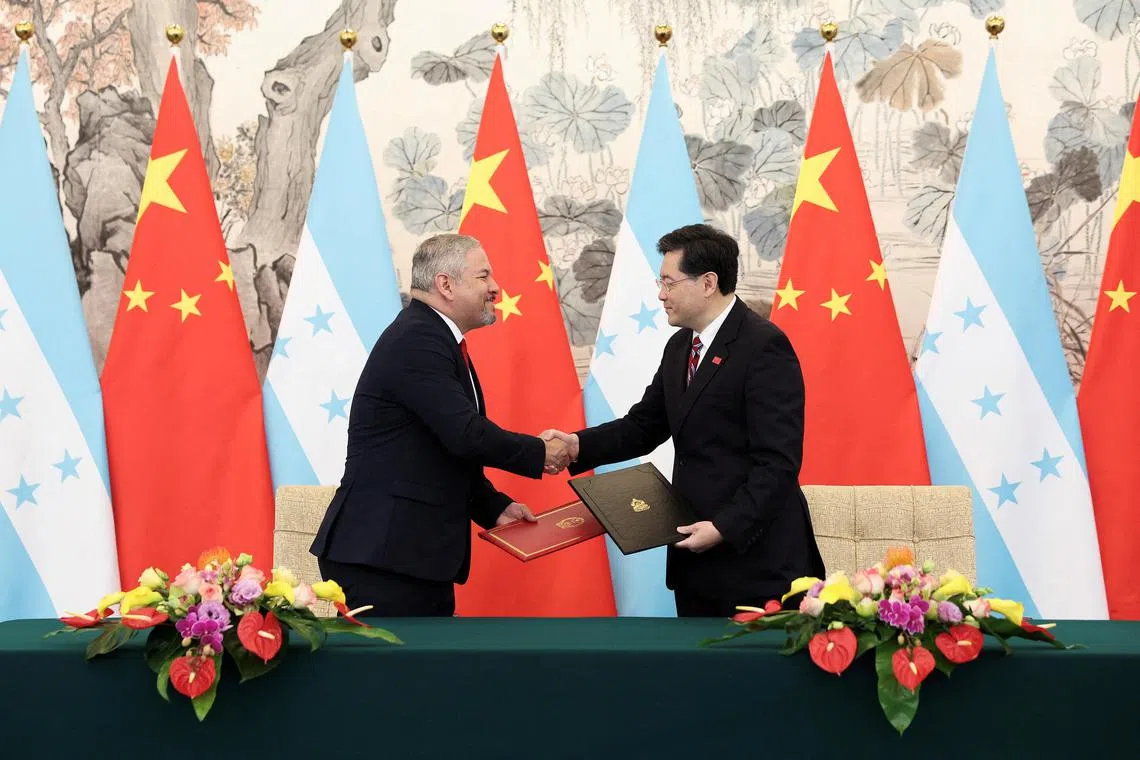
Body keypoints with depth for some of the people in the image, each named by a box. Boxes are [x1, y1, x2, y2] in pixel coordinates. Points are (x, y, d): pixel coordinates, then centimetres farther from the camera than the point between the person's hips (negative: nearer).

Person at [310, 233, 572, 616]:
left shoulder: (435, 339, 16)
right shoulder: (417, 340, -16)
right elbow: (465, 435, -23)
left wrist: (494, 506, 14)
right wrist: (541, 452, -9)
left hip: (421, 555, 10)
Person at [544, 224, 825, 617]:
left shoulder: (764, 346, -15)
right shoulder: (680, 347, 13)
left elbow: (777, 460, -20)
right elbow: (643, 426, 14)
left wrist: (726, 527, -24)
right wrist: (579, 445, -2)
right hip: (694, 554, 8)